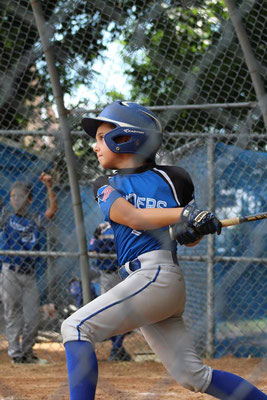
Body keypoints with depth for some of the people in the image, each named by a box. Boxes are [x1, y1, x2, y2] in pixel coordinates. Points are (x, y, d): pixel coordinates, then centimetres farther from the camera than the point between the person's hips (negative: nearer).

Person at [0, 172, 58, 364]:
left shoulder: (36, 221, 11)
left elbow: (53, 209, 2)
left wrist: (49, 186, -8)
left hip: (29, 274, 3)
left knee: (33, 316, 3)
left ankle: (27, 353, 14)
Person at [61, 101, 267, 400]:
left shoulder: (170, 178, 8)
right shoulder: (107, 186, 19)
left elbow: (191, 238, 11)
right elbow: (133, 217, -3)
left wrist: (191, 233, -12)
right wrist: (184, 213, -16)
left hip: (157, 274, -6)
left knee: (75, 327, -18)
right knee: (192, 375, 5)